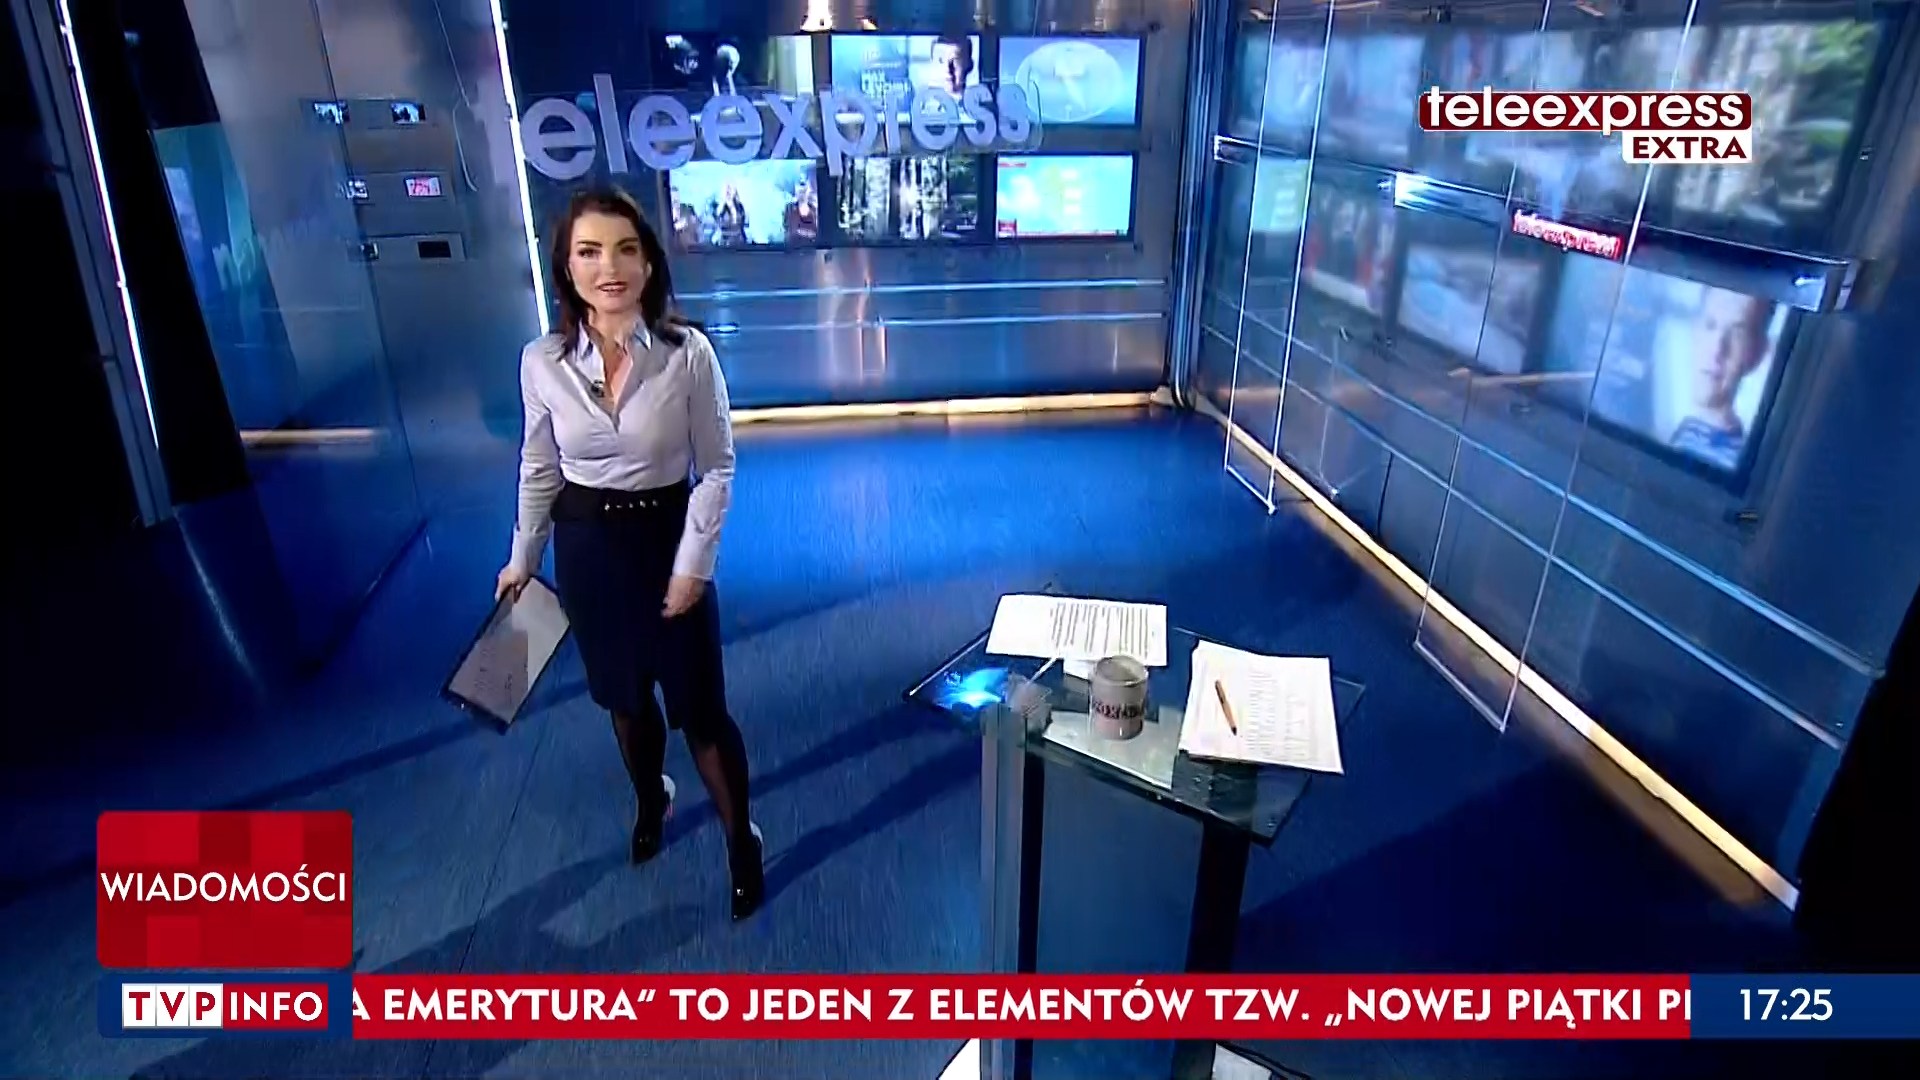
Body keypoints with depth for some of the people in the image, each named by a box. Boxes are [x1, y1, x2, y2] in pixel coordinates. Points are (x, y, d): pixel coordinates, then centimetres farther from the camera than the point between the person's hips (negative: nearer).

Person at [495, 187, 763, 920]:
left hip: (667, 540, -3)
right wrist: (523, 560, 10)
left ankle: (741, 841, 28)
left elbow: (716, 467, -10)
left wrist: (693, 565, -13)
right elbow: (539, 468, 4)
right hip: (587, 547, 3)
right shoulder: (542, 362, -10)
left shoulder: (688, 353, -17)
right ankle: (650, 802, 51)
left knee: (700, 704, 5)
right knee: (624, 696, 21)